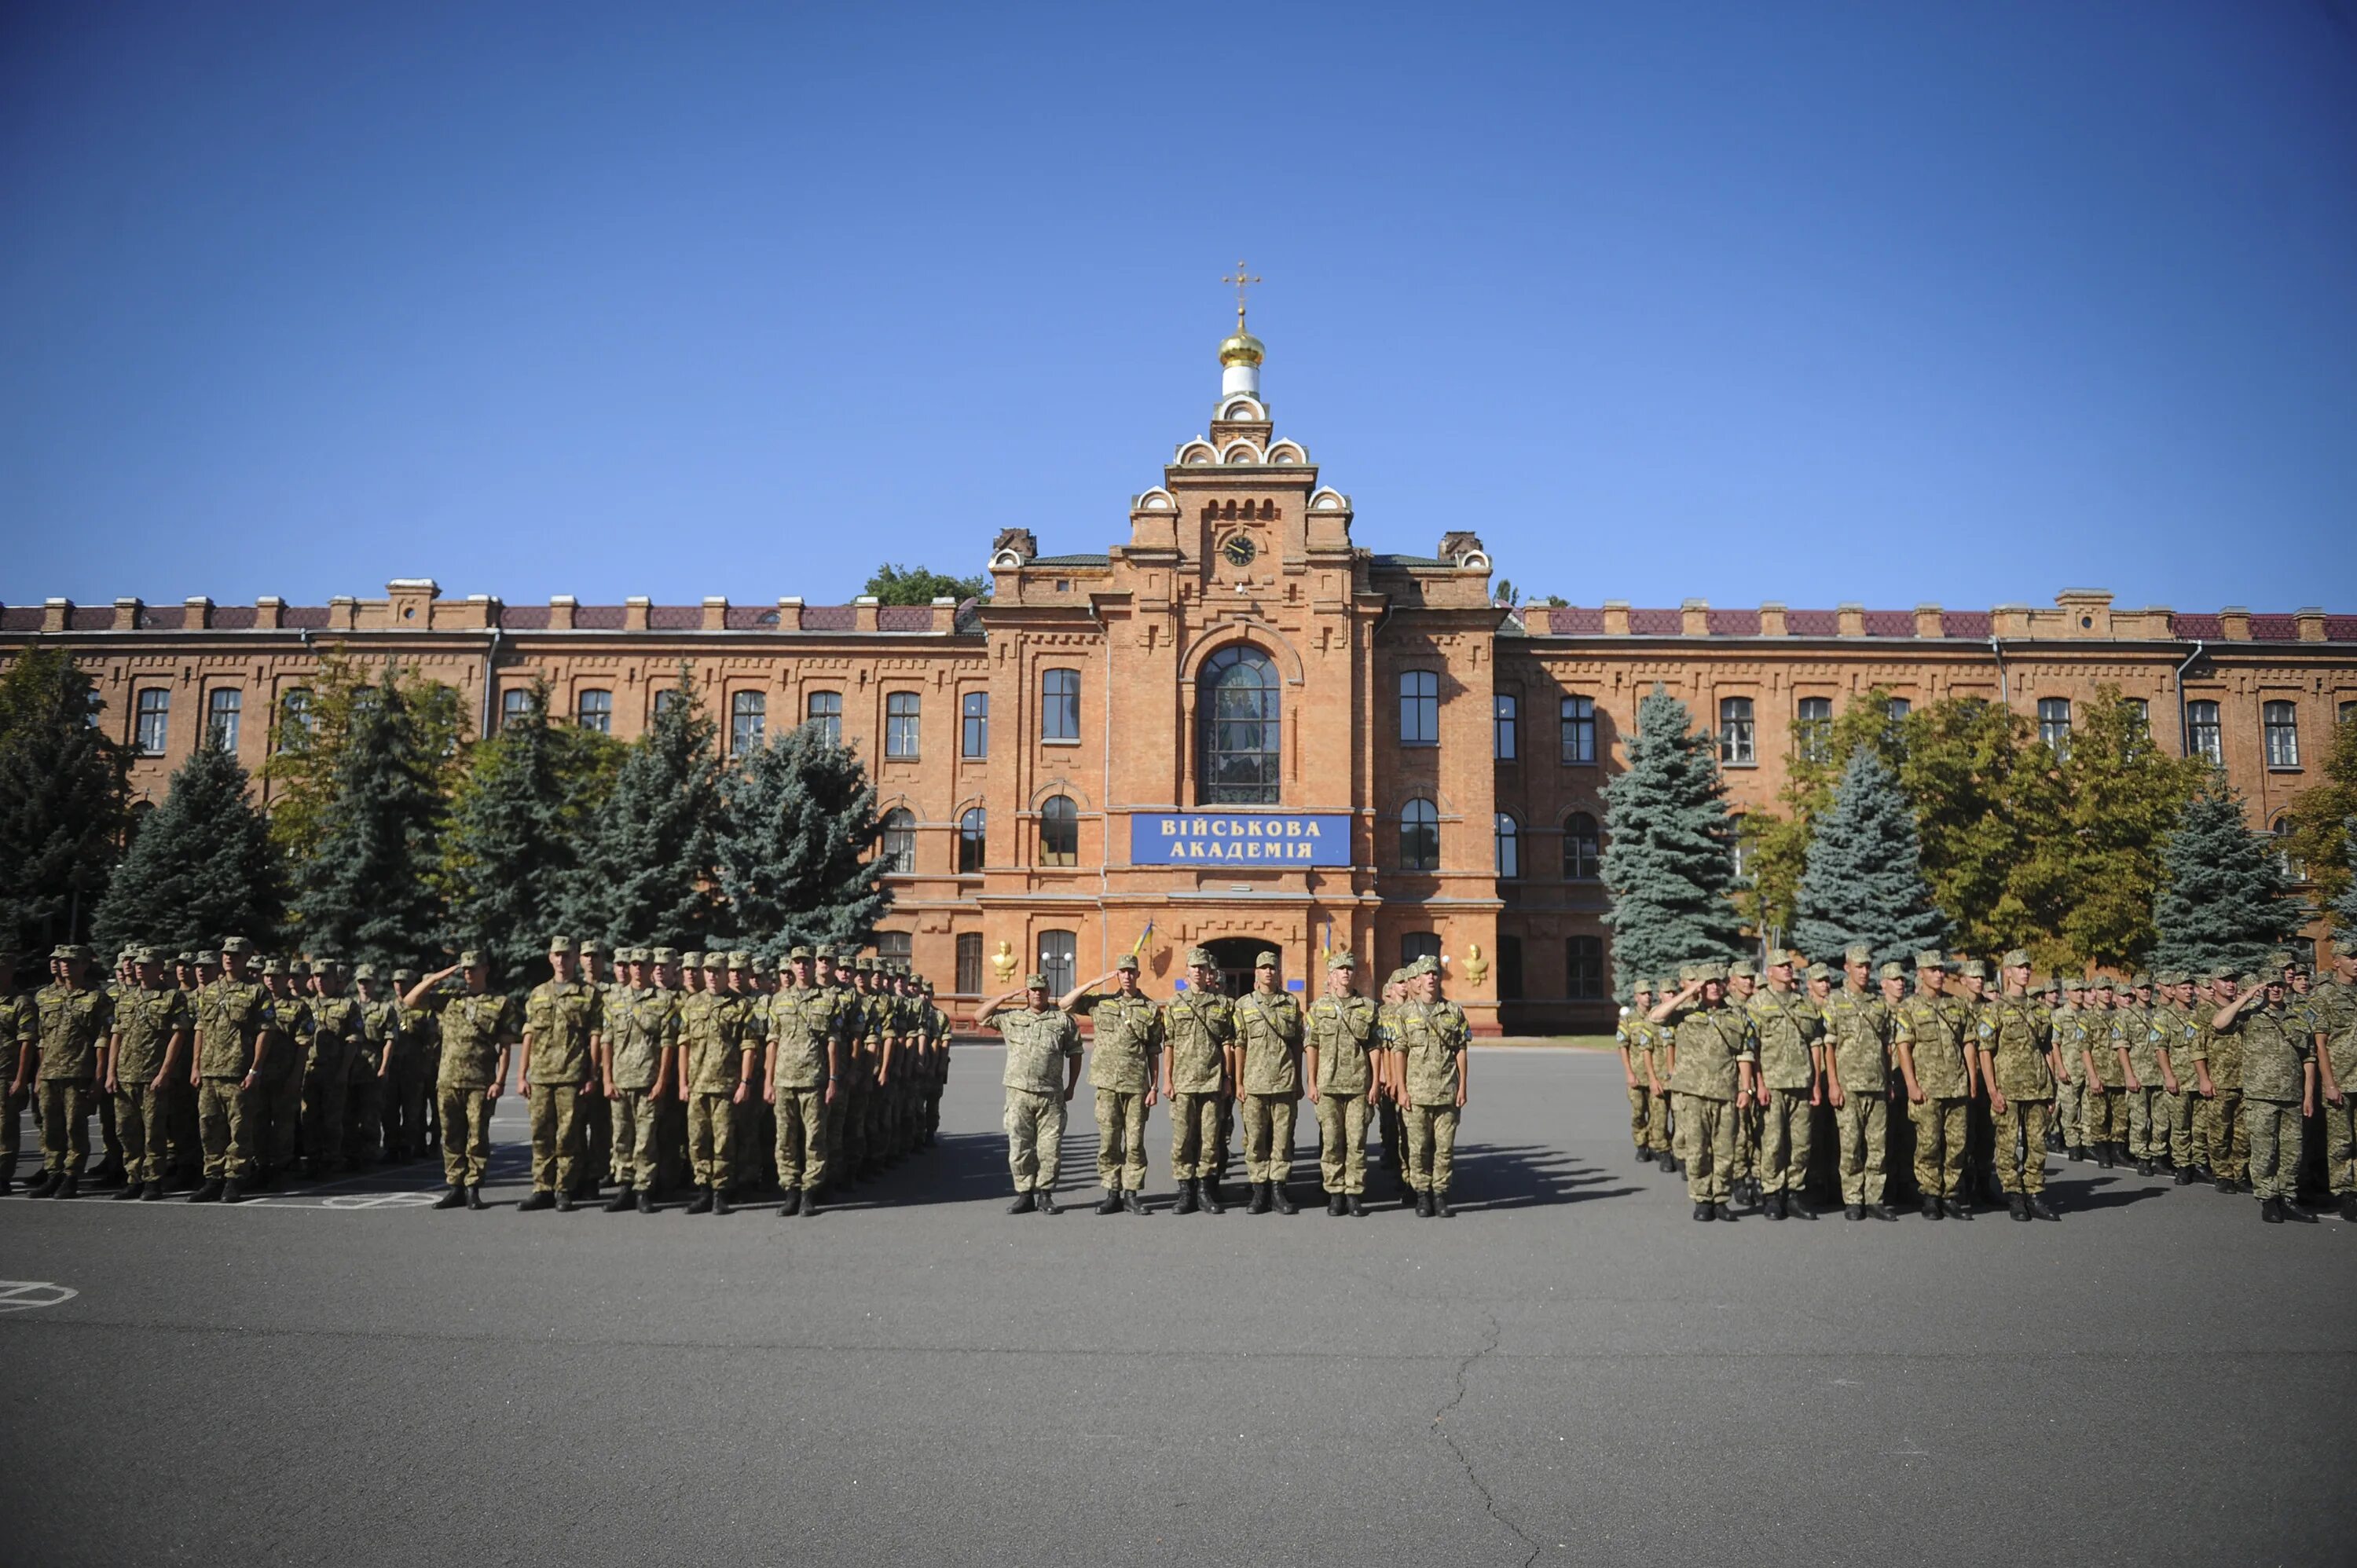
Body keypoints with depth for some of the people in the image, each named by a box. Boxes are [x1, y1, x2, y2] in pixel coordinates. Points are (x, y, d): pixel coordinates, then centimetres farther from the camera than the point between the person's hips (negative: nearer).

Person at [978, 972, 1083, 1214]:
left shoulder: (1063, 1019, 7)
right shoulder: (1011, 1017, 11)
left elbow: (1075, 1053, 10)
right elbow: (982, 1017, 11)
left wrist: (1071, 1087, 7)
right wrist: (1005, 996, 3)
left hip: (1051, 1094, -1)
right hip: (1019, 1093, 1)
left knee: (1050, 1148, 0)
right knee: (1019, 1147, 2)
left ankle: (1045, 1194, 10)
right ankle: (1024, 1194, 11)